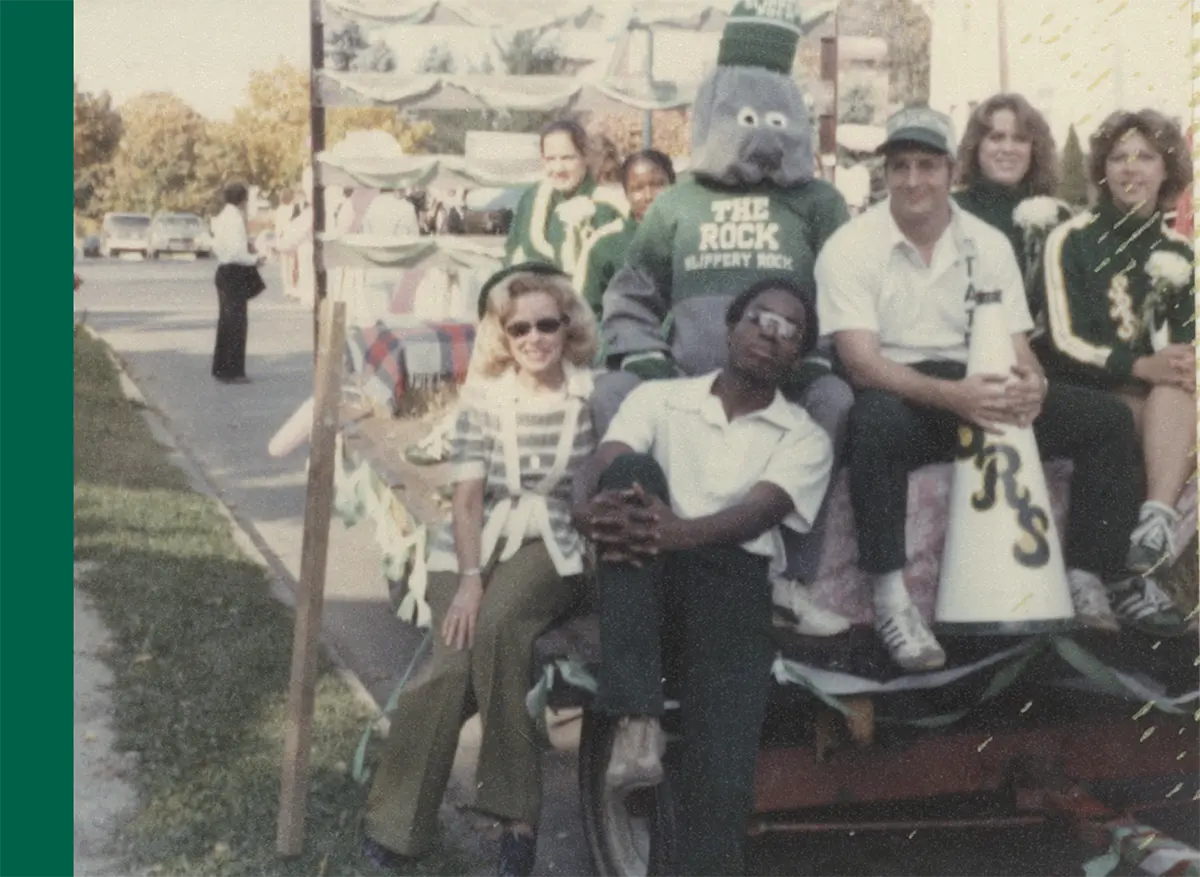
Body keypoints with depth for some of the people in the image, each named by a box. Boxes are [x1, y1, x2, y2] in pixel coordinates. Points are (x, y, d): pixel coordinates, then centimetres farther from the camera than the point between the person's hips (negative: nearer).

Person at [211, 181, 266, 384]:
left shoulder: (222, 217, 13)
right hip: (235, 274, -10)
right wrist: (254, 260, -9)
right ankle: (232, 372, 0)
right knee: (236, 323, -4)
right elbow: (237, 252, -24)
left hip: (224, 271, 10)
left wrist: (246, 244, 13)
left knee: (226, 322, 17)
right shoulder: (235, 219, -18)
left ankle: (221, 368, 25)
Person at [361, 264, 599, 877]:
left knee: (495, 629, -33)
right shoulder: (482, 402, 5)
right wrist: (470, 578, -16)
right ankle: (397, 821, -9)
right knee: (453, 661, -24)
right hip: (475, 541, 2)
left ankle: (514, 808, -23)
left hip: (552, 542, -1)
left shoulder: (595, 396, 2)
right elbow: (467, 498, -1)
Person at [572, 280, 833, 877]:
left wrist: (677, 534, -31)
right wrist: (589, 511, -29)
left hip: (732, 589, -1)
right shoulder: (658, 398, 15)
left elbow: (757, 512, -10)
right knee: (633, 470, -28)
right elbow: (597, 473, -3)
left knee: (720, 783, -22)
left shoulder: (806, 439, 11)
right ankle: (636, 720, -36)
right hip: (647, 587, 1)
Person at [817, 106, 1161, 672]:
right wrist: (951, 395, -33)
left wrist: (1030, 382, -20)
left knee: (1107, 419, -9)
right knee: (876, 420, -41)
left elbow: (1018, 348, 6)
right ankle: (890, 598, -34)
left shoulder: (989, 244, 8)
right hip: (898, 397, -5)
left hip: (978, 393, 5)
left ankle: (1085, 580, -4)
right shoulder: (851, 247, -7)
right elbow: (862, 364, -18)